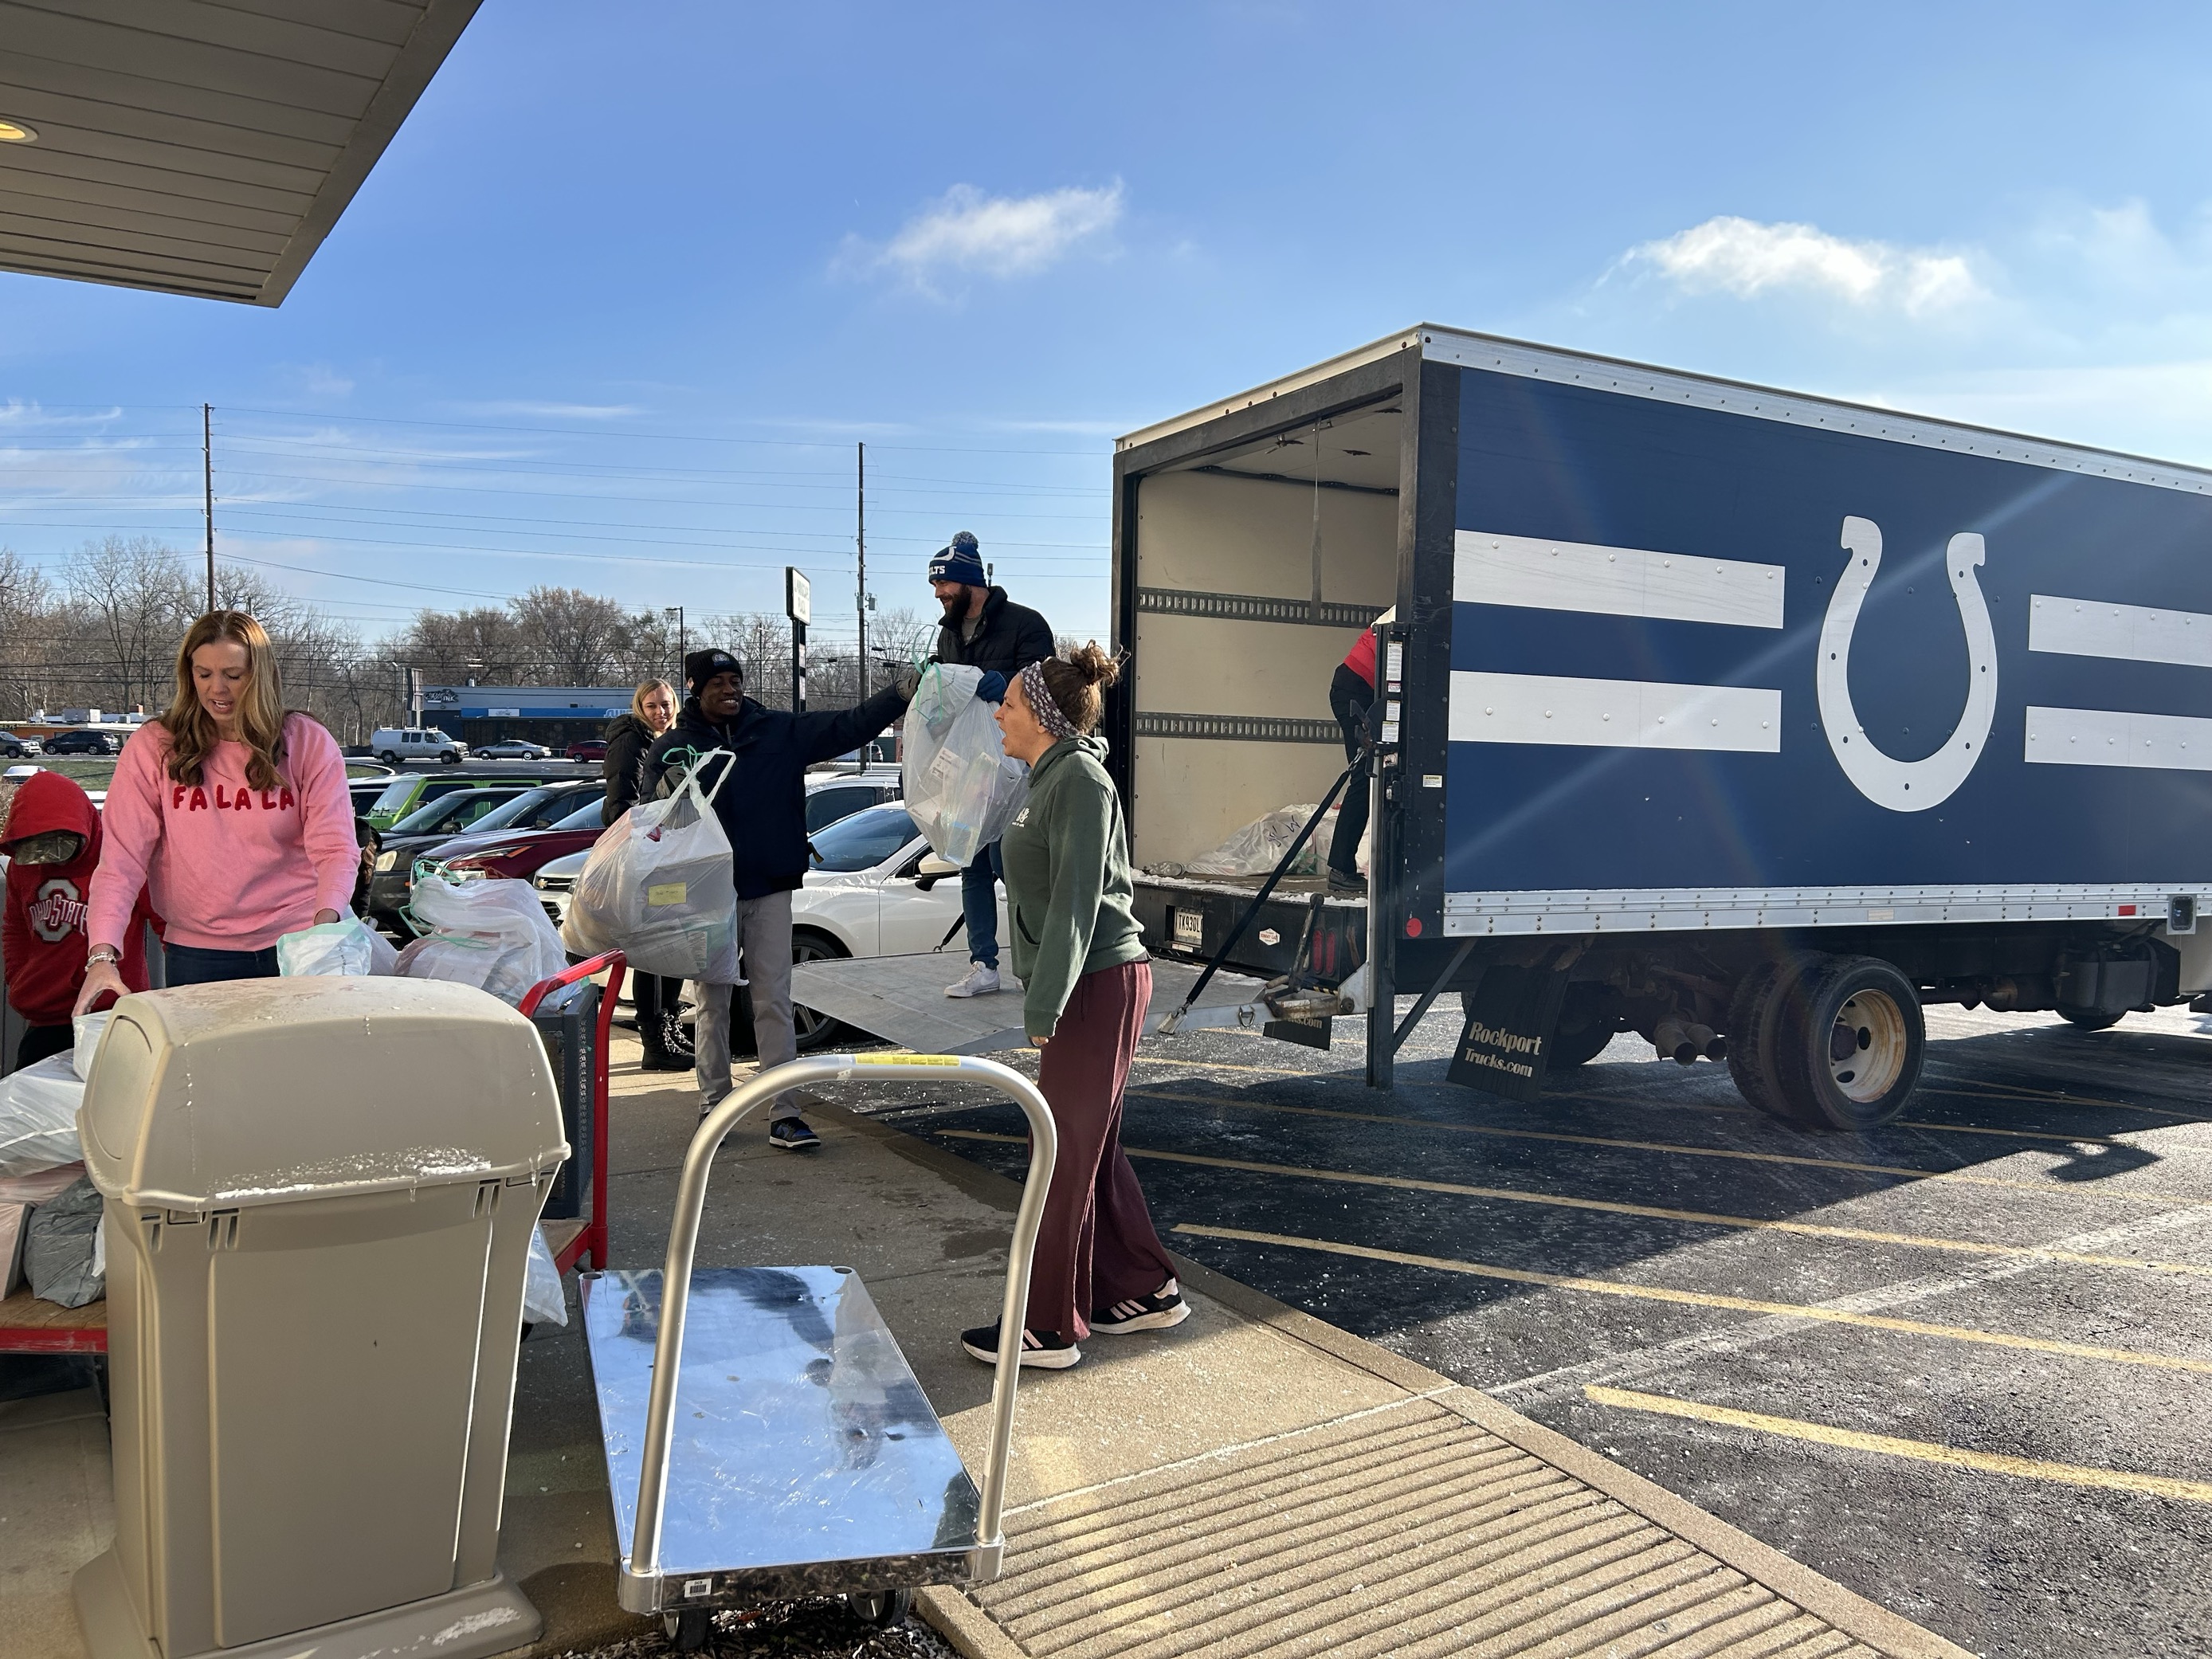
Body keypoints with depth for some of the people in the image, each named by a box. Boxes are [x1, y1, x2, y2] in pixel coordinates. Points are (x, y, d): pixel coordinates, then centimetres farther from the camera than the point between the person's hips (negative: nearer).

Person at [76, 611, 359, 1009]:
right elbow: (121, 860, -7)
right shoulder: (152, 748, -2)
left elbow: (335, 849, -9)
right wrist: (103, 954, -20)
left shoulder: (308, 744, -3)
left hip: (299, 946, 0)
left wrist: (326, 917, -28)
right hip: (197, 952, 1)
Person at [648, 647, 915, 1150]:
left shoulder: (779, 731, 2)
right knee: (712, 1004, 10)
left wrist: (900, 693, -18)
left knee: (775, 1003, 1)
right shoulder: (672, 749, 0)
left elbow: (845, 728, -5)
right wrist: (670, 794, -25)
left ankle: (786, 1114, 3)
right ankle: (713, 1105, 22)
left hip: (769, 890, 1)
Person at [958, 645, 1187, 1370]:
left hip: (1098, 984, -10)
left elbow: (1075, 902, -21)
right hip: (1087, 986, 10)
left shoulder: (1081, 780, -16)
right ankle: (1147, 1290, 28)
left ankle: (1049, 1329, 9)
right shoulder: (1052, 777, 14)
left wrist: (1043, 1009, -22)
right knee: (1093, 1149, 16)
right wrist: (1043, 998, 20)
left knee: (1066, 1157, -2)